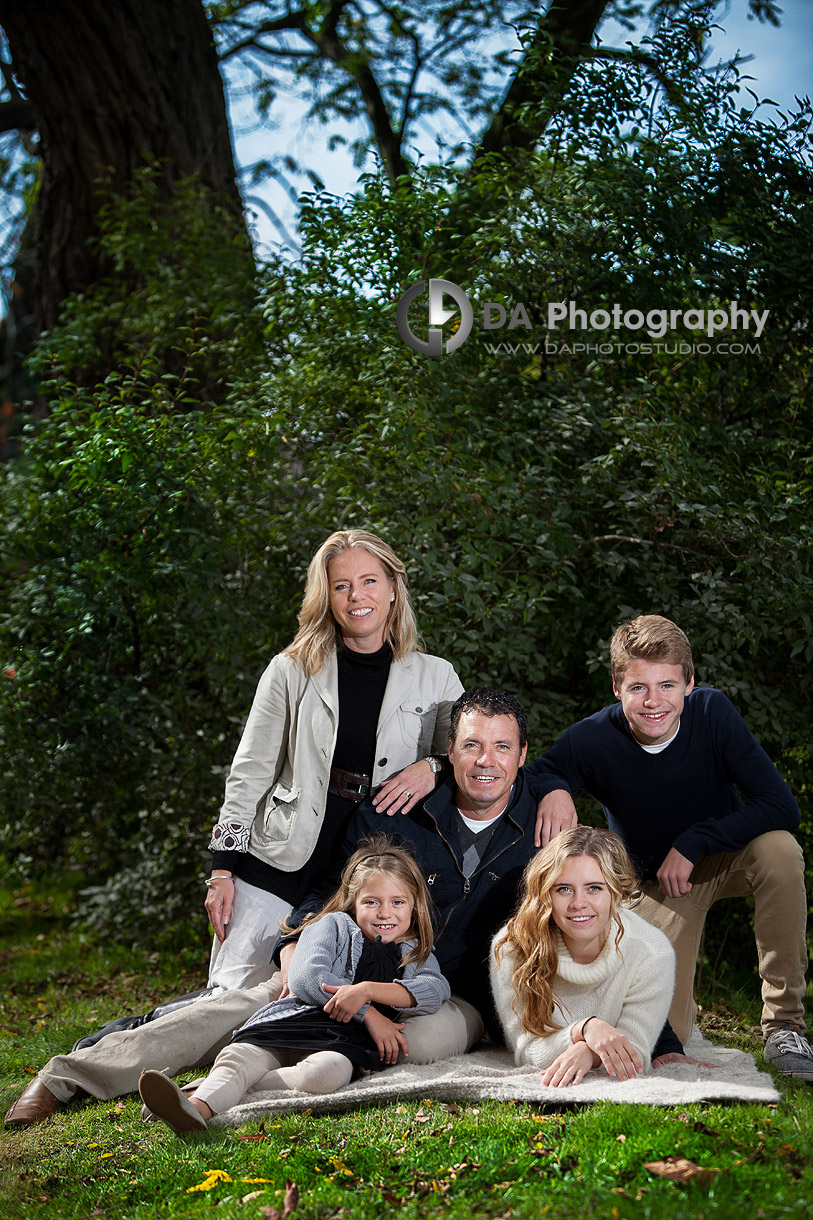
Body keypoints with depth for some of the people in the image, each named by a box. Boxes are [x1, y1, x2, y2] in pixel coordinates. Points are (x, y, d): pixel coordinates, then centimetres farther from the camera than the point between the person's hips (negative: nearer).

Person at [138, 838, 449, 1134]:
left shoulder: (415, 952, 24)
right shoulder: (335, 926, 19)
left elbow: (436, 990, 1)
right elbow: (308, 977, 1)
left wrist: (367, 989, -12)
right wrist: (369, 1014, -7)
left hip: (342, 1042, -1)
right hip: (293, 1021, 1)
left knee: (327, 1071, -37)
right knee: (238, 1056, -31)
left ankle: (225, 1090, -36)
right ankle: (197, 1107, -58)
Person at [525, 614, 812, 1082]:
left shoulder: (713, 711, -24)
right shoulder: (593, 739, -24)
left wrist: (691, 844, -30)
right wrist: (552, 790, -34)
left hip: (727, 857, 0)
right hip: (656, 880, 0)